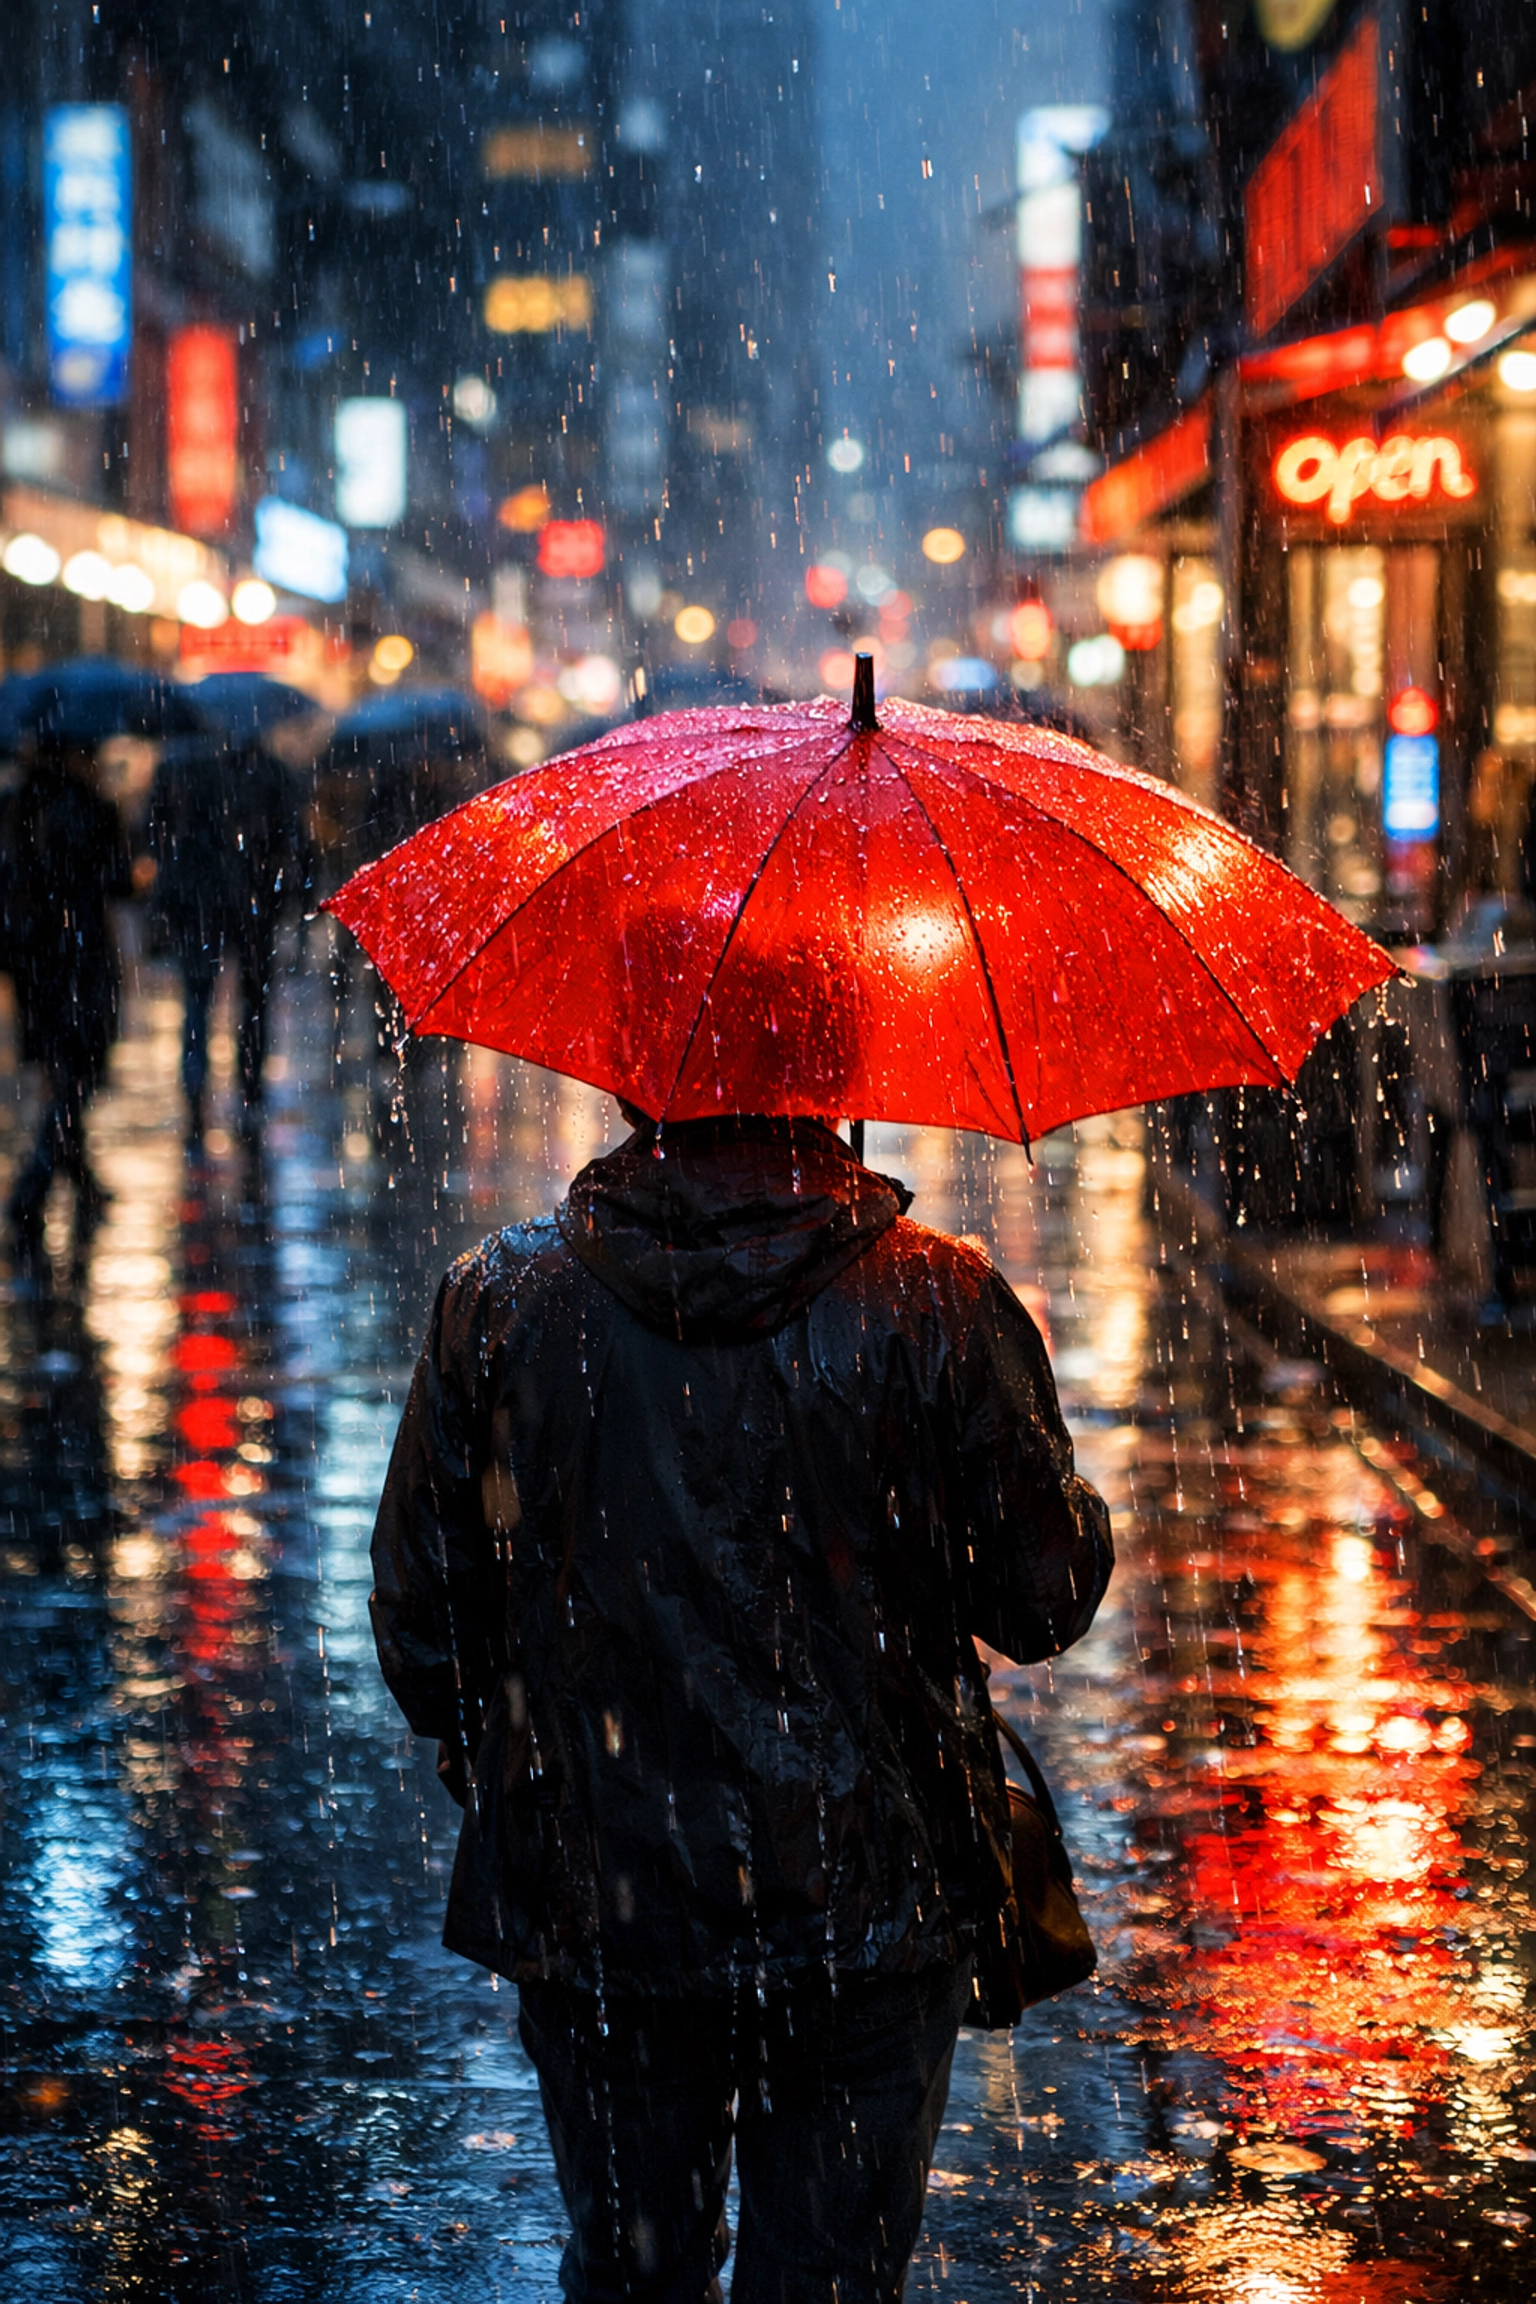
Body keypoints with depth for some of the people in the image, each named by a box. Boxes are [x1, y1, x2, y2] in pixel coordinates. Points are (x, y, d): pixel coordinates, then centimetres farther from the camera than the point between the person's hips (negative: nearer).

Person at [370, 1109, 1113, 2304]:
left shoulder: (498, 1301, -6)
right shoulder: (938, 1306, -11)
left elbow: (418, 1619, 0)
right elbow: (1046, 1600, -5)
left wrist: (492, 1768, 18)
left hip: (591, 1906, 2)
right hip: (866, 1898, -1)